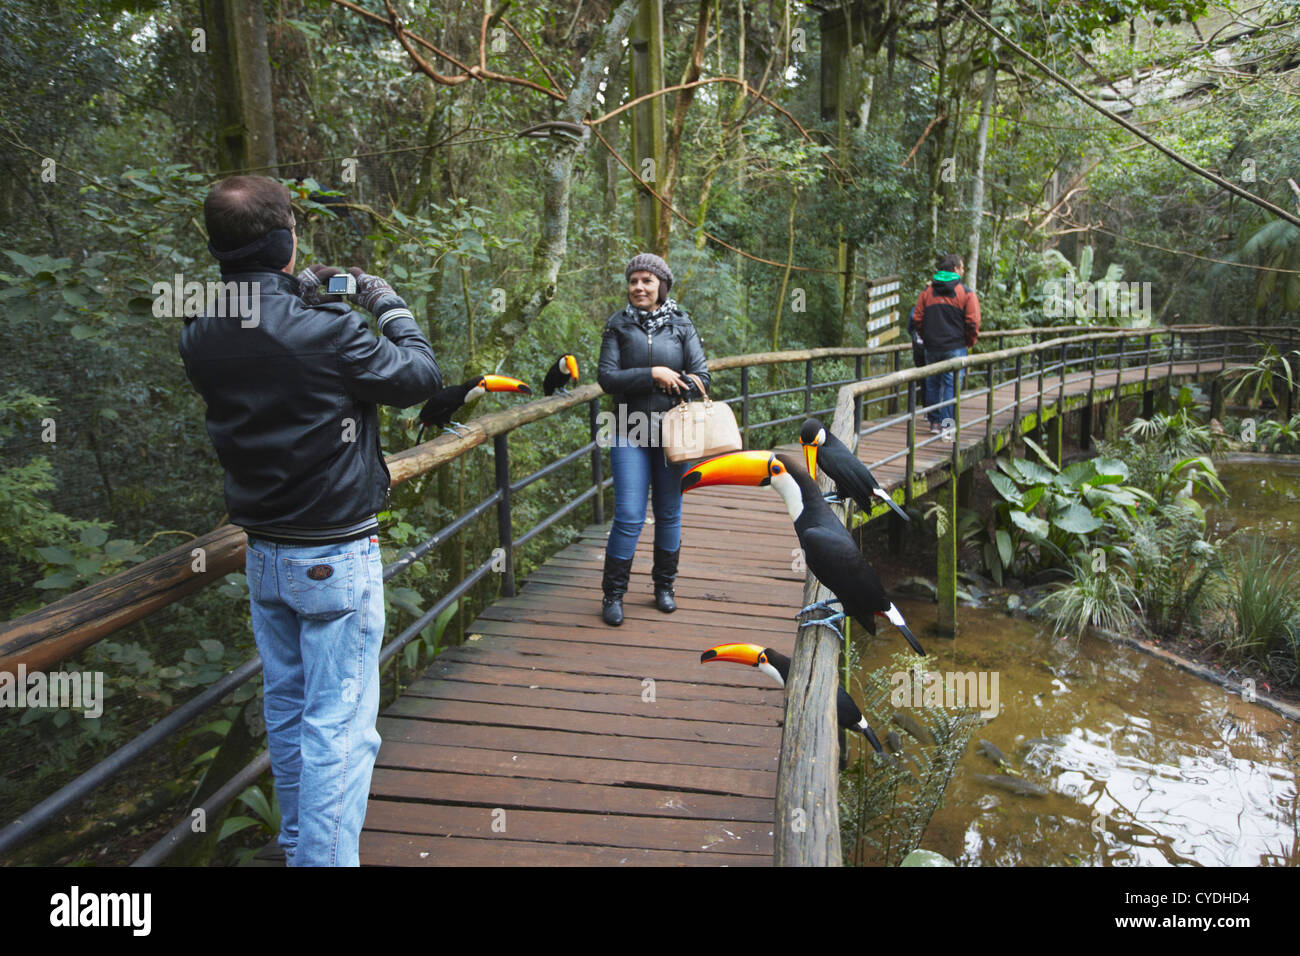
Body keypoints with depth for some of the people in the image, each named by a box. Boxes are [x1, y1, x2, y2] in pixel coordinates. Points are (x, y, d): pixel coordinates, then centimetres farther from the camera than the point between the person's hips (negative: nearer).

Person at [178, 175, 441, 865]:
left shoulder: (200, 336, -2)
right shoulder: (326, 332, -22)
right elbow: (422, 376, -10)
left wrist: (299, 297, 12)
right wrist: (389, 305, 3)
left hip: (263, 555, 7)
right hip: (336, 560, -7)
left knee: (285, 709, 21)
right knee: (339, 726, 2)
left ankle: (297, 846, 38)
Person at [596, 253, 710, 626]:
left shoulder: (681, 325, 5)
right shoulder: (618, 325, 3)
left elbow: (701, 377, 0)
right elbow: (606, 377, -7)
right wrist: (653, 375, -16)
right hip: (630, 434, -1)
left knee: (669, 514, 10)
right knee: (629, 517, -7)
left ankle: (664, 587, 28)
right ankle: (613, 594, 8)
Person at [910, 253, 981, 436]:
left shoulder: (927, 291, 6)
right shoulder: (966, 293, -4)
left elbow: (917, 319, 7)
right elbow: (973, 322, -7)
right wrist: (970, 343, 7)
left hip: (932, 347, 3)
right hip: (955, 347, -3)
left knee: (932, 384, 12)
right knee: (951, 385, -1)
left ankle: (934, 422, 18)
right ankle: (946, 424, -5)